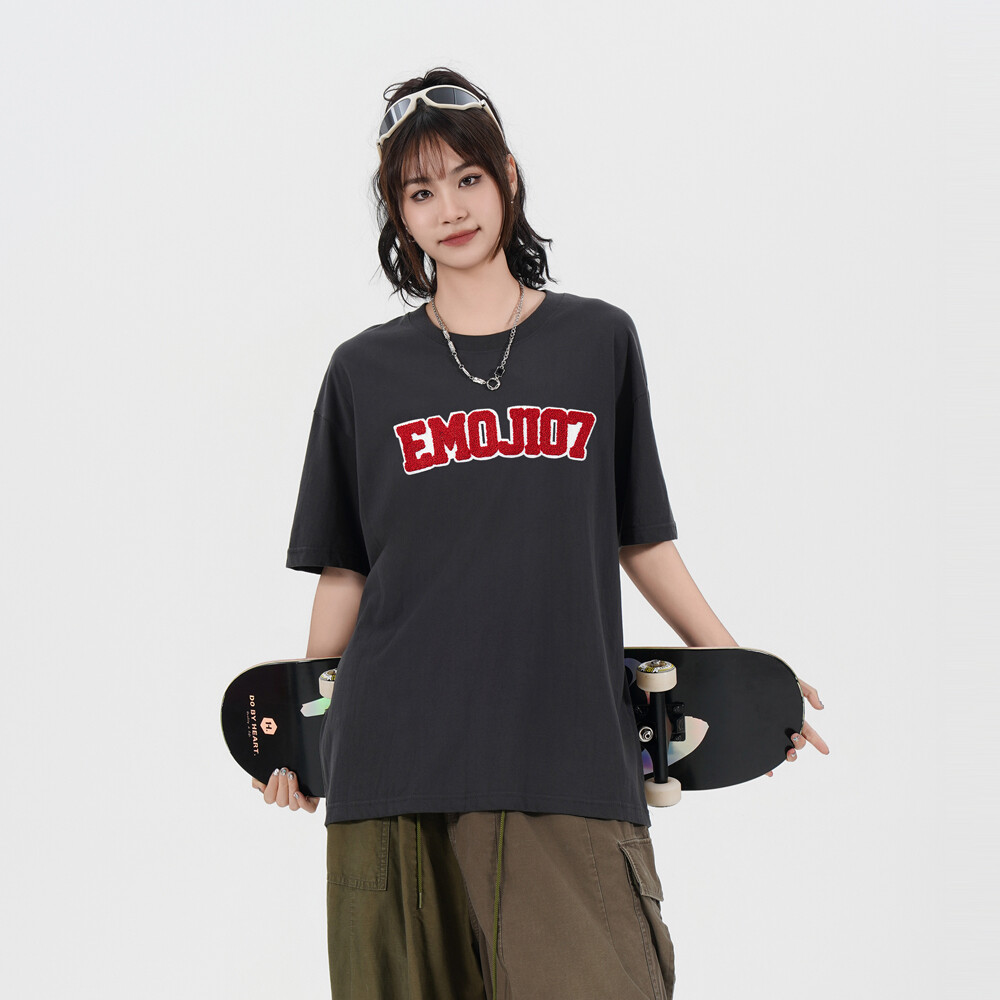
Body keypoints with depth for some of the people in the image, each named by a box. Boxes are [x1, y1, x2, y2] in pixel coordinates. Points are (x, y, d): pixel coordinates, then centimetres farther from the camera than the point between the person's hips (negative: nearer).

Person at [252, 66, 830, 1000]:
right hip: (395, 757, 0)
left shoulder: (599, 340, 10)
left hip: (567, 757, 0)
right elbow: (344, 574, 13)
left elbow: (642, 537, 14)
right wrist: (299, 730, 13)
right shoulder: (365, 371, 9)